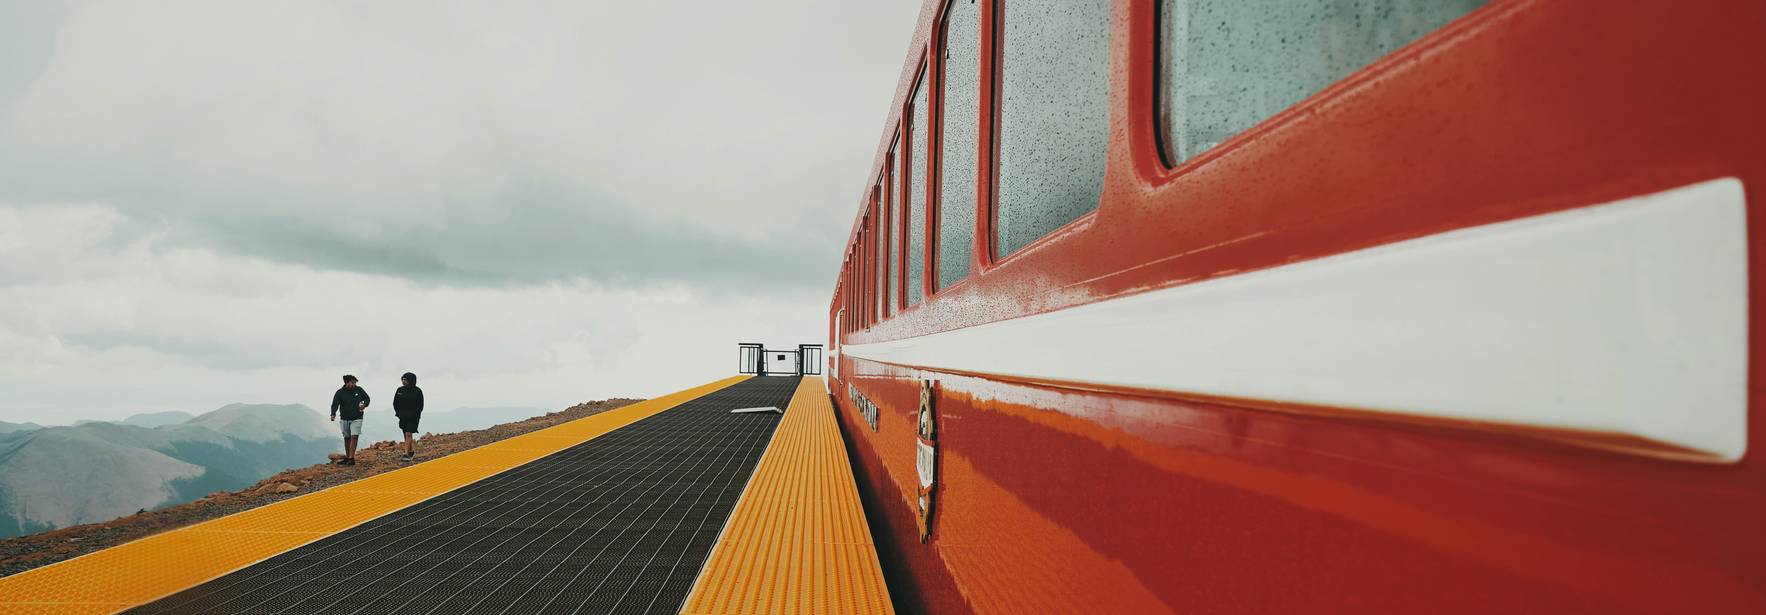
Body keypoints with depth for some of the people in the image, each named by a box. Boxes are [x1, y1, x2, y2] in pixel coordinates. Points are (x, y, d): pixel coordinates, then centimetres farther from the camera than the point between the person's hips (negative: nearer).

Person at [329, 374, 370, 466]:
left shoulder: (359, 390, 0)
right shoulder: (340, 392, -5)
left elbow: (367, 398, 15)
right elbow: (334, 404, -14)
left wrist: (364, 405, -6)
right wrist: (333, 414, -32)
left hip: (356, 418, -1)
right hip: (345, 419, 1)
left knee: (354, 437, -13)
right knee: (347, 438, 11)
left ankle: (351, 458, -15)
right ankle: (347, 457, 24)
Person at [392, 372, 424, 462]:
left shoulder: (417, 391, -5)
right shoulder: (400, 390, 7)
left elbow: (420, 405, -3)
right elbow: (395, 403, 13)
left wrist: (414, 415, -10)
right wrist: (398, 413, 3)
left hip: (413, 417, -5)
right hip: (403, 417, 5)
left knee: (408, 434, -13)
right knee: (406, 435, 8)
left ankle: (407, 454, -16)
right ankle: (413, 451, 21)